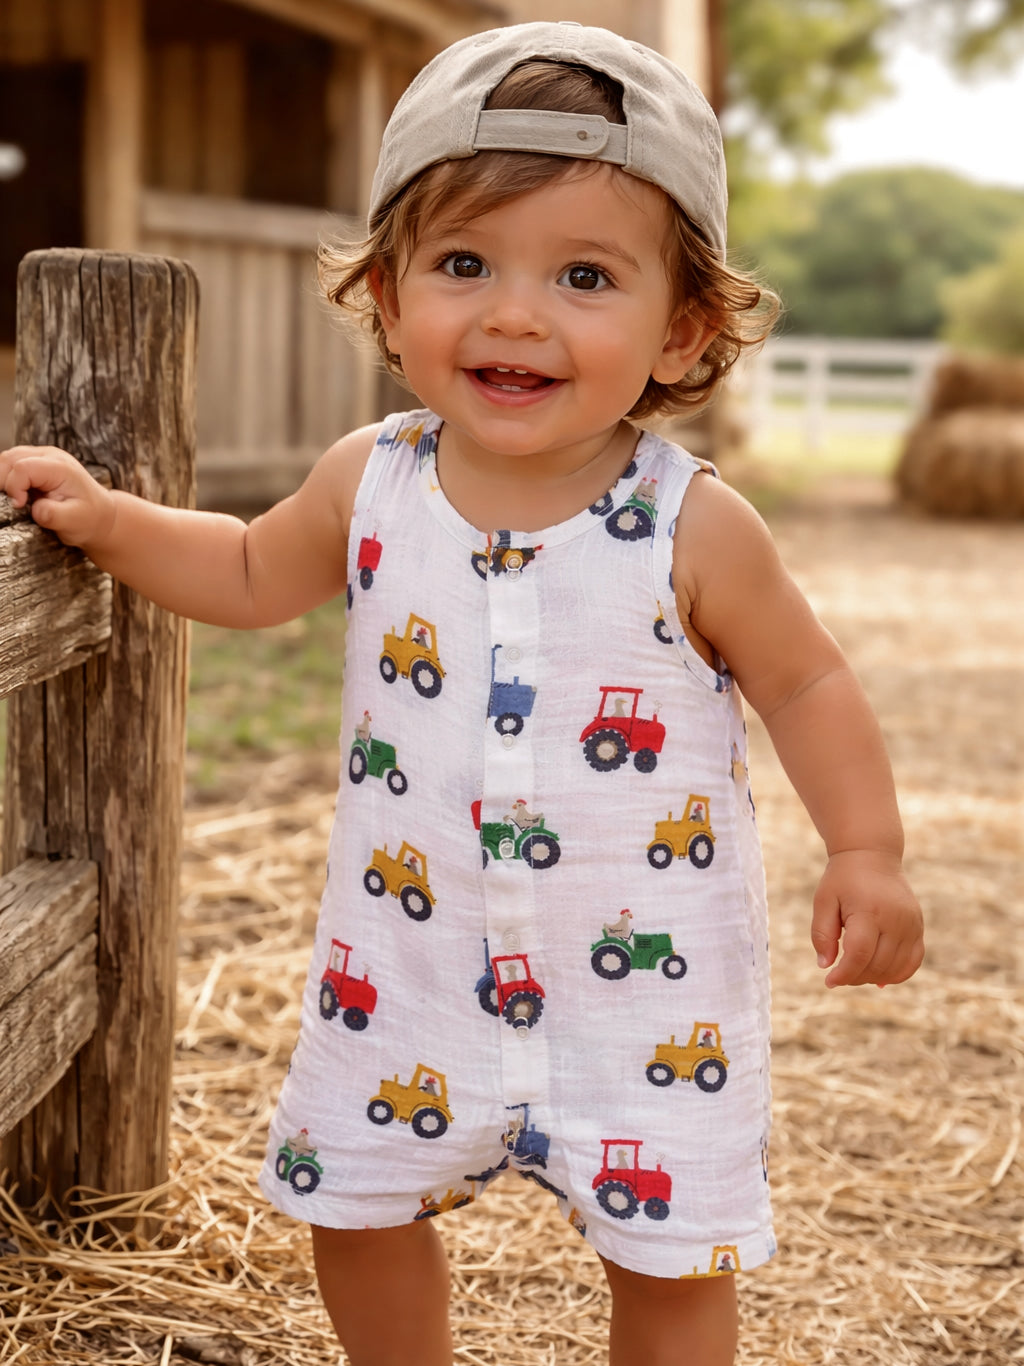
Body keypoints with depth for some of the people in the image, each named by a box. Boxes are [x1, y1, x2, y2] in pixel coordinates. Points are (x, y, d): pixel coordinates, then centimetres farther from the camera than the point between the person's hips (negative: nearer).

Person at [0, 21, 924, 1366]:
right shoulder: (370, 484, -7)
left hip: (645, 972, -3)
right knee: (354, 1203, 17)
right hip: (416, 956, 3)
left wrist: (868, 853, -12)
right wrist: (108, 520, 2)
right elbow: (253, 575, 13)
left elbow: (805, 682, -4)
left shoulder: (696, 528, -16)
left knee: (667, 1253, 7)